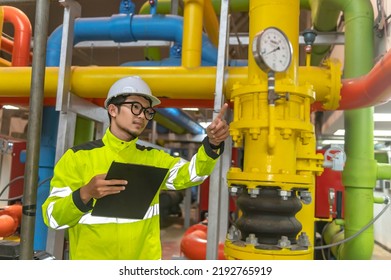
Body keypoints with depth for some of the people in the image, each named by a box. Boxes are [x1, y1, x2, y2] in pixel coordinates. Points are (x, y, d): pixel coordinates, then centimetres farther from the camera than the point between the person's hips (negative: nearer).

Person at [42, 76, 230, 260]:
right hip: (90, 258, -2)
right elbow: (53, 217, -9)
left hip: (145, 257, 3)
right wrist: (85, 194, -27)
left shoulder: (153, 158, 3)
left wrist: (212, 143, -31)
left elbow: (191, 173, -13)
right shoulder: (78, 157, -7)